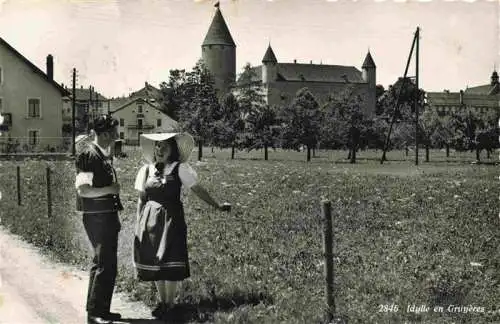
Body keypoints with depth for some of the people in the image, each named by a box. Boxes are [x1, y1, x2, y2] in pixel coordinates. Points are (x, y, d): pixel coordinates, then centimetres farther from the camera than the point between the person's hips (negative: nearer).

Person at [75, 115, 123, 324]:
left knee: (107, 265, 15)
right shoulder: (89, 154, -16)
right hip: (97, 217, -10)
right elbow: (82, 189, -21)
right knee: (104, 265, -6)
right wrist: (110, 189, -19)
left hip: (107, 216, 10)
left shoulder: (102, 153, 12)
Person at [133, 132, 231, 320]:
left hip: (171, 219, -3)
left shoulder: (180, 169, -3)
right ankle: (161, 301, 24)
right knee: (154, 262, 8)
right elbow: (141, 198, 12)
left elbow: (198, 190, -3)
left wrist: (217, 206, -6)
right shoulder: (146, 170, 7)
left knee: (171, 262, -3)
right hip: (150, 221, 3)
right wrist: (139, 223, 10)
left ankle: (169, 304, 9)